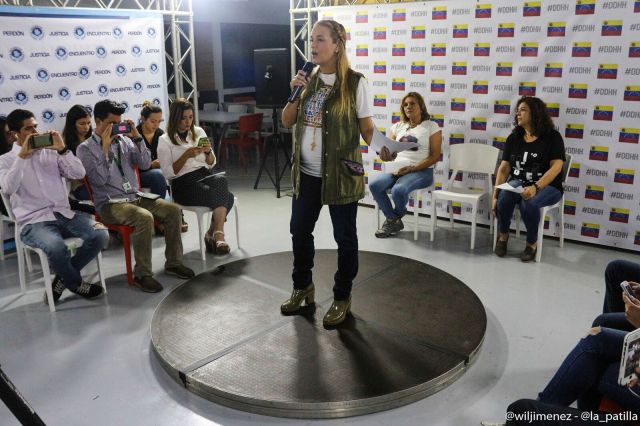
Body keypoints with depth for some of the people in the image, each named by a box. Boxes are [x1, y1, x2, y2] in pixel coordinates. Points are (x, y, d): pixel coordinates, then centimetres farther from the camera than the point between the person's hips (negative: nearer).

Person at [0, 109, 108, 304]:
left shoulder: (50, 152, 15)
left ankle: (63, 278, 0)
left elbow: (79, 173, 4)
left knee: (100, 235, -22)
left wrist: (62, 149, -6)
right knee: (56, 248, -37)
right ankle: (76, 283, -2)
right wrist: (22, 155, -15)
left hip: (64, 214, 4)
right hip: (34, 222, -4)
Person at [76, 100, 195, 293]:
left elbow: (145, 164, 6)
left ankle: (173, 263, 1)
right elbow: (99, 179, -14)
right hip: (109, 203, -6)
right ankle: (142, 274, -21)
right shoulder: (85, 148, -1)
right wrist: (105, 148, -14)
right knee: (144, 218, -33)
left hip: (136, 196, 6)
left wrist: (137, 138, -2)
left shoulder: (123, 140, 12)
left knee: (173, 210, -13)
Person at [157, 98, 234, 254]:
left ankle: (212, 234, -29)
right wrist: (186, 155, -16)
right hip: (183, 184, -4)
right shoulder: (165, 140, 3)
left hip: (205, 177, 4)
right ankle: (218, 235, -25)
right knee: (224, 196, -31)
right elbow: (168, 173, -5)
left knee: (221, 181, -34)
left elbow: (211, 164, 18)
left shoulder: (198, 132, 15)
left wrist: (208, 152, -4)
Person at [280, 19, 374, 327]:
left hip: (341, 173, -6)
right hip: (306, 172, 6)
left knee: (344, 237, 7)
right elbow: (287, 122, 6)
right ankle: (302, 287, 39)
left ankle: (342, 297, 25)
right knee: (300, 231, 17)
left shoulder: (354, 82, -11)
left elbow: (366, 127, -9)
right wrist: (294, 94, -10)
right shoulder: (309, 80, 5)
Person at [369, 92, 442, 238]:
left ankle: (394, 219, 2)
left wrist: (412, 168, -17)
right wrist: (386, 156, -14)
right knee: (374, 185, -24)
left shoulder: (431, 126, 2)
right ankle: (394, 220, -4)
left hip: (421, 171, -5)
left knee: (398, 190, -34)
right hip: (397, 169, 5)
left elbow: (435, 156, -5)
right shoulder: (398, 126, 16)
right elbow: (390, 153, 14)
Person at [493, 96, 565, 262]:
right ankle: (503, 235, -5)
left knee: (528, 203, -36)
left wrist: (536, 187, -31)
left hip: (547, 186, -3)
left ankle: (532, 243, -9)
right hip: (518, 183, 4)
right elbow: (504, 168, 3)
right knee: (504, 196, -31)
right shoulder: (513, 138, 8)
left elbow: (556, 167, -16)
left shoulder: (552, 137, -5)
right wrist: (495, 195, -7)